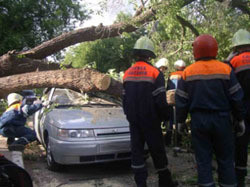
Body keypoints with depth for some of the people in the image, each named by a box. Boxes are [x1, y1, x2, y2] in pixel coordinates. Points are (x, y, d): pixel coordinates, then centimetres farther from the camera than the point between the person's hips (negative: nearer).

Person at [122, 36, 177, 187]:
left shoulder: (127, 73, 6)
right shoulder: (155, 72, -11)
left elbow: (125, 99, 11)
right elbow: (160, 100, -14)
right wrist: (165, 117, 0)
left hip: (133, 120, 5)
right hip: (150, 120, -4)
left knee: (137, 150, 10)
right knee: (157, 151, 7)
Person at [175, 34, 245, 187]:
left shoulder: (187, 72, -2)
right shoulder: (226, 69, -3)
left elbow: (181, 101, 0)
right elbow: (236, 98, -1)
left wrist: (181, 121, 10)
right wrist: (241, 119, 9)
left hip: (198, 121, 1)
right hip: (221, 120, 0)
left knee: (203, 160, 9)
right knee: (225, 160, 12)